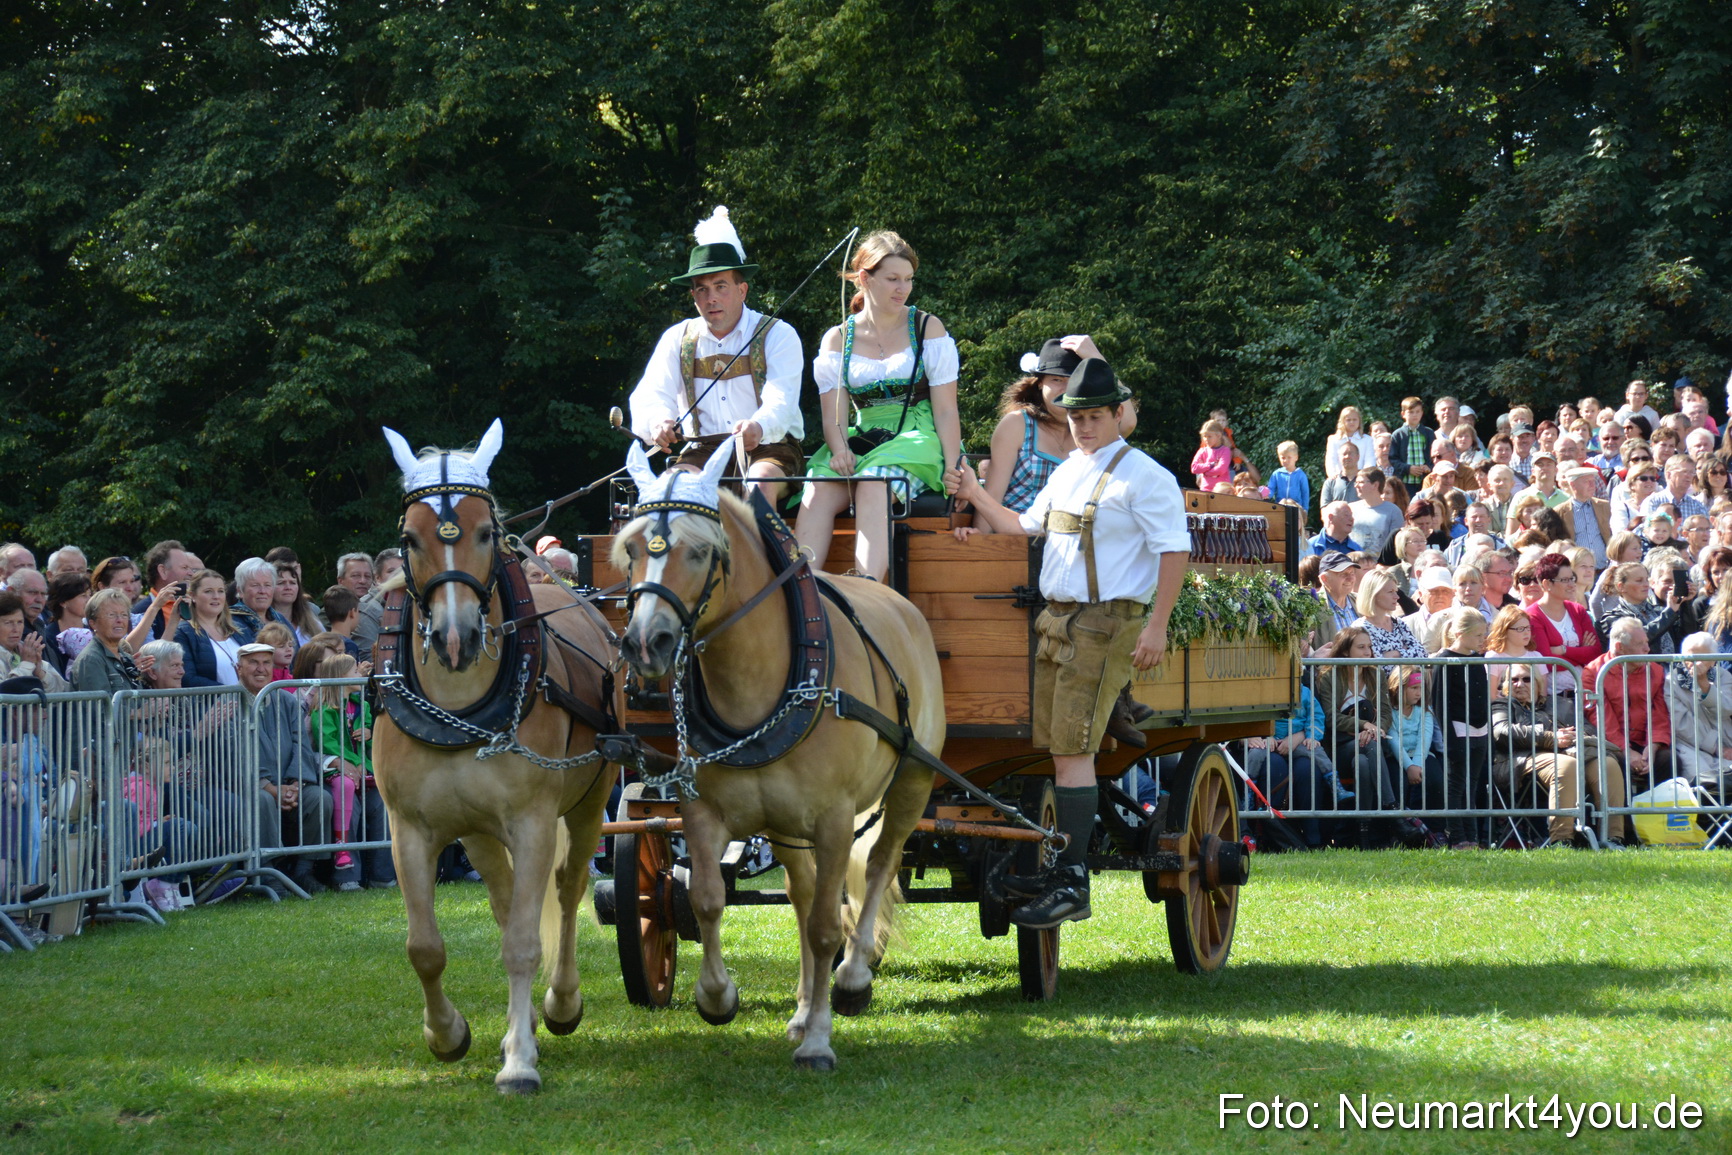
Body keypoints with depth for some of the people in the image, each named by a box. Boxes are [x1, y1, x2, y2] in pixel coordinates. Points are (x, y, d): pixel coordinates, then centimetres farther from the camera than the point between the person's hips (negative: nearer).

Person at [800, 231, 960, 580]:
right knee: (819, 490, -30)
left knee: (874, 486, -36)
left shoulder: (928, 329, 7)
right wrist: (839, 449, -18)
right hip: (862, 440, 3)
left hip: (917, 437, -3)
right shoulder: (837, 340, 13)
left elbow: (945, 410, 1)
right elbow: (833, 412, 5)